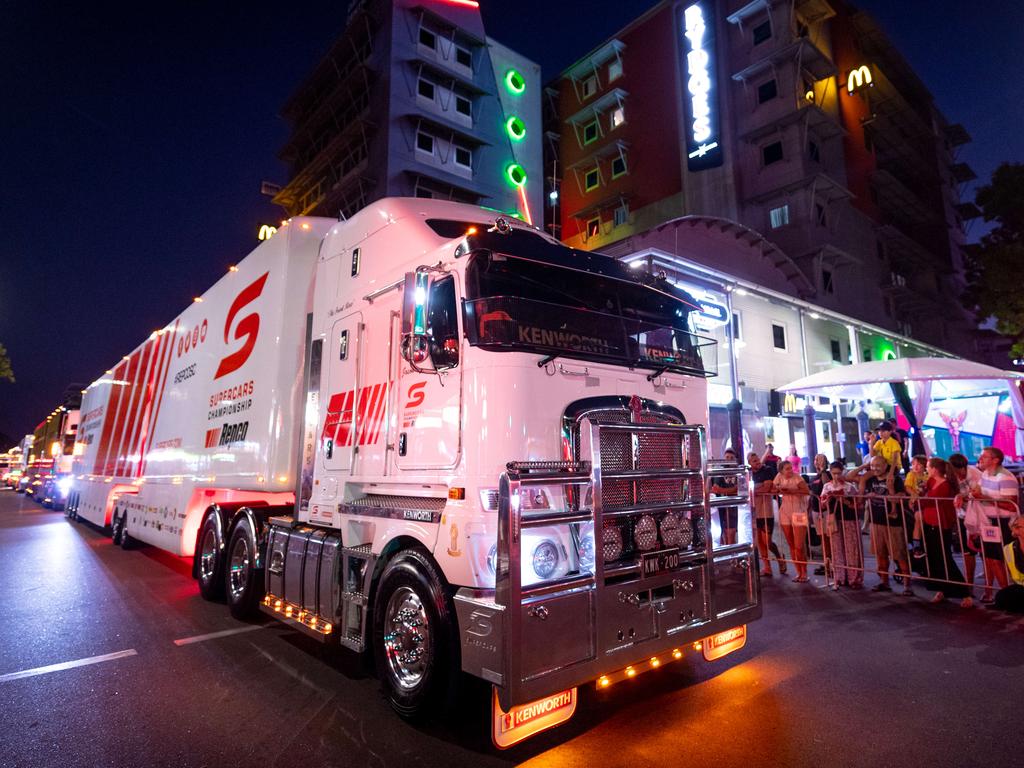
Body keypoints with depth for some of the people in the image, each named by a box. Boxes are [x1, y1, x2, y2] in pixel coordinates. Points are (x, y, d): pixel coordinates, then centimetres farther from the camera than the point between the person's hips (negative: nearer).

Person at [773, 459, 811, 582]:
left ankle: (804, 573, 12)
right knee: (791, 545, 9)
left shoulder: (797, 477, -12)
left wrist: (791, 491, -26)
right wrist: (779, 489, -6)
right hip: (785, 512, 4)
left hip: (798, 512, -4)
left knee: (799, 546, -5)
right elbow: (774, 490, 14)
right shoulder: (779, 477, 1)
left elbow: (807, 491, -23)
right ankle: (798, 572, 20)